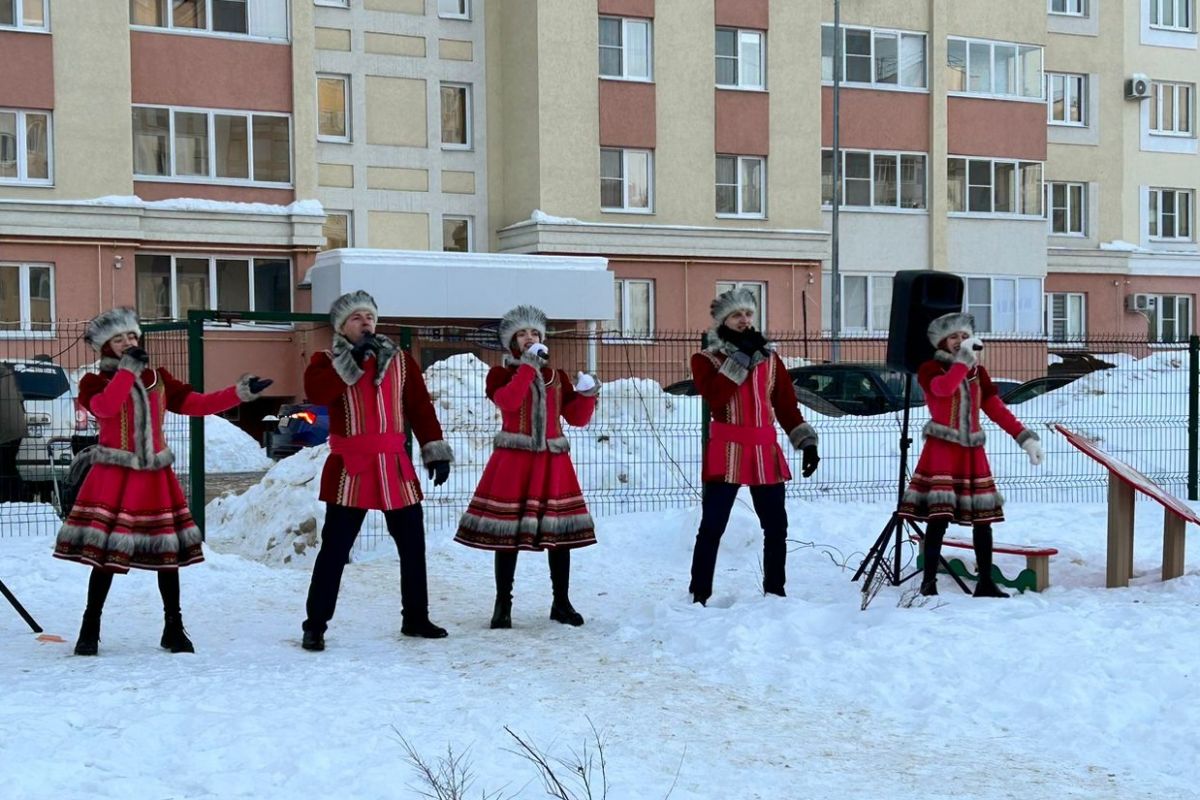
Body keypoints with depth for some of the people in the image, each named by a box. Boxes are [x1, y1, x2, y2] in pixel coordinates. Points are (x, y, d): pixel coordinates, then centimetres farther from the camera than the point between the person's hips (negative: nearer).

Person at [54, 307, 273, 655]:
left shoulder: (158, 379, 13)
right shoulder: (94, 383, 1)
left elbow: (196, 404, 9)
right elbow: (105, 408, -20)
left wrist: (240, 392, 0)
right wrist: (128, 368, -18)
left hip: (155, 477, 4)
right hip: (113, 477, -4)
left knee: (169, 553, 5)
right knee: (106, 553, -6)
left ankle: (173, 629, 17)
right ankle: (90, 630, 8)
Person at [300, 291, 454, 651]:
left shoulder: (400, 360, 10)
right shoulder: (328, 361, 1)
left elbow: (420, 407, 7)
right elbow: (316, 393, -20)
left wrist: (435, 451, 0)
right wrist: (353, 359, -21)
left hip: (395, 464, 4)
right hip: (350, 467, -4)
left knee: (413, 544, 10)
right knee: (335, 549, -3)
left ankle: (415, 618, 24)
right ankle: (315, 626, 7)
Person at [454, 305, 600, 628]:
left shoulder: (557, 377, 15)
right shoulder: (500, 374, 4)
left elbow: (577, 418, 11)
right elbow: (509, 401, -18)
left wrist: (587, 393, -6)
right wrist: (529, 365, -16)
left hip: (552, 462, 3)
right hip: (513, 460, -3)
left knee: (559, 532, 4)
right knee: (507, 532, -3)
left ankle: (561, 603, 15)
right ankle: (503, 605, 7)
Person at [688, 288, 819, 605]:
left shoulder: (769, 359, 12)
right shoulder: (706, 360, 1)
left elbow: (787, 407, 11)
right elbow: (715, 397, -18)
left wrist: (807, 443, 1)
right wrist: (740, 357, -16)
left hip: (766, 452, 4)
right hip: (725, 453, -4)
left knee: (776, 526, 9)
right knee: (712, 527, -4)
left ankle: (775, 591, 23)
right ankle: (698, 595, 3)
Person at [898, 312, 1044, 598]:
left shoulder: (977, 372, 14)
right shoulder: (930, 369, -2)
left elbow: (997, 409, 10)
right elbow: (943, 388, -25)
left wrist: (1026, 438, 1)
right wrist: (964, 359, -24)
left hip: (972, 452, 5)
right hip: (941, 450, -5)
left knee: (982, 518, 5)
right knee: (939, 516, -12)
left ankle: (985, 582, 13)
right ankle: (928, 582, -5)